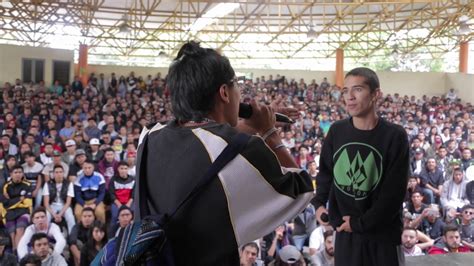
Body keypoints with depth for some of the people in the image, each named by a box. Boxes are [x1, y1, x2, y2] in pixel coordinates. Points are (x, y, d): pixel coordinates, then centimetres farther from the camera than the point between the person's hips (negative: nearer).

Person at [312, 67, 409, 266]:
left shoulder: (395, 136, -11)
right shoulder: (336, 131, 0)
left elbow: (393, 192, -13)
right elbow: (325, 173, 11)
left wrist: (360, 223, -12)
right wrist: (319, 203, -5)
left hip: (382, 235, -3)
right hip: (344, 233, 3)